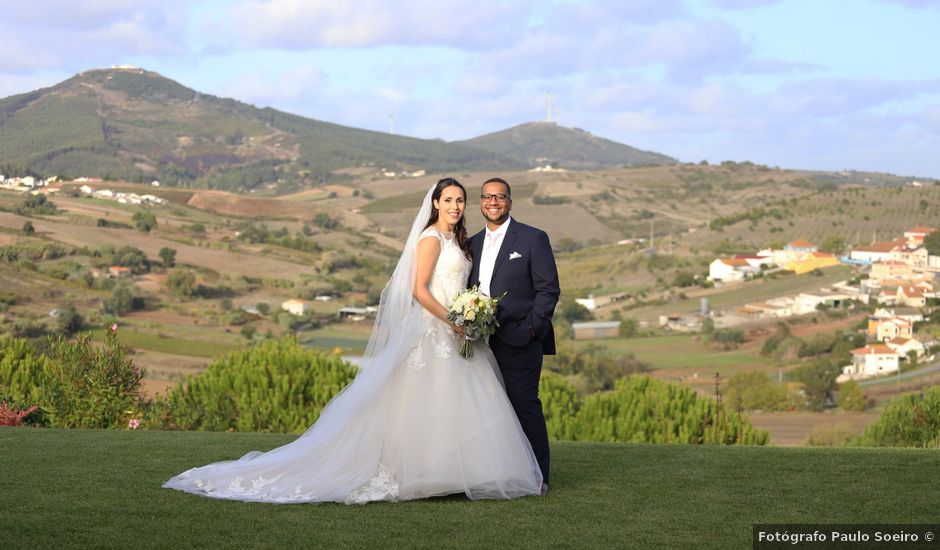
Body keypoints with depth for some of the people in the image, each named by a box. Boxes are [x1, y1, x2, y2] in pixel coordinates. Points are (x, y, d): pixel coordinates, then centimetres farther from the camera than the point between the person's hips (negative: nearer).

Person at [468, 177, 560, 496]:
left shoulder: (533, 239, 0)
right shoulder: (473, 244, 17)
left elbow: (549, 289, -4)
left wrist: (530, 329, -12)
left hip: (518, 342, -5)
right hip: (482, 342, 5)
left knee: (524, 406, -6)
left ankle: (537, 478, 0)